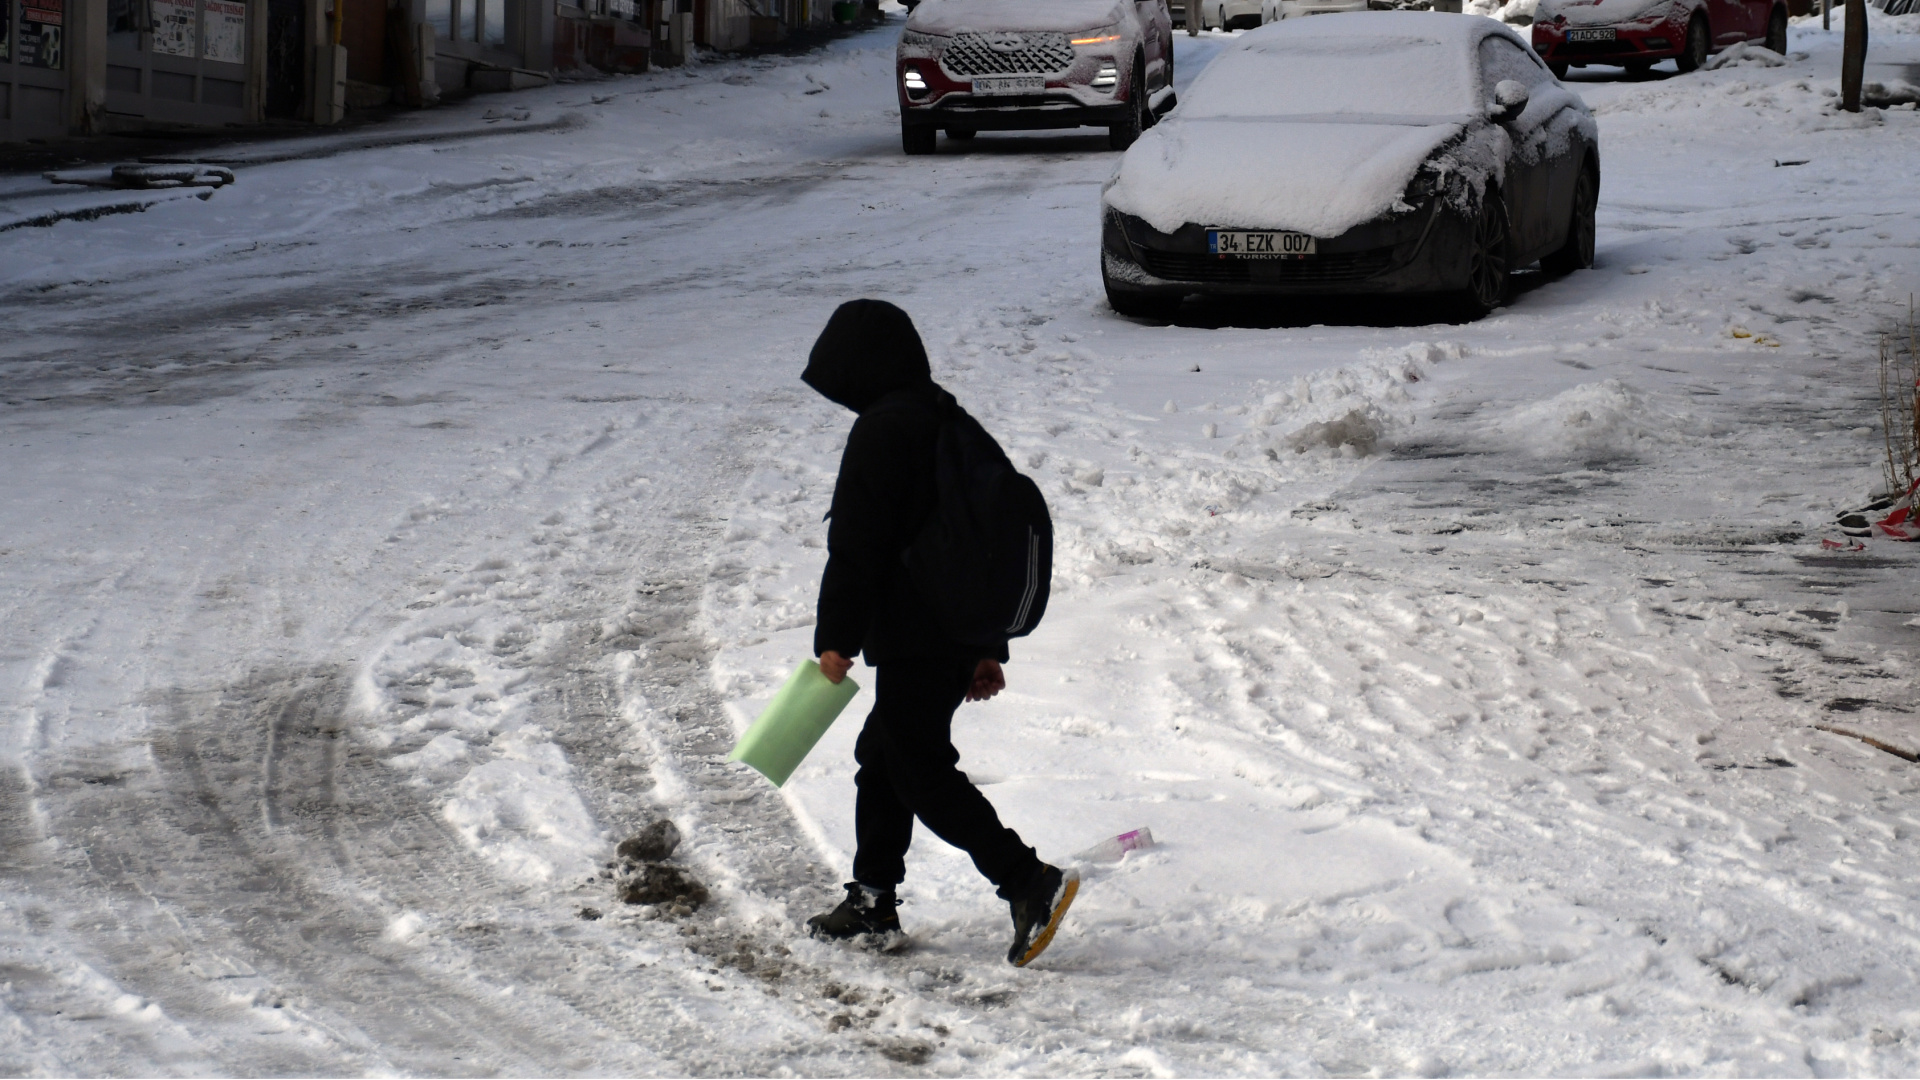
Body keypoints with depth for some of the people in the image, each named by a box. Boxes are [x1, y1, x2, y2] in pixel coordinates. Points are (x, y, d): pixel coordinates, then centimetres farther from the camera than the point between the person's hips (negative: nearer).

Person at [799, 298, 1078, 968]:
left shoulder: (881, 430, -12)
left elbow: (855, 544, -17)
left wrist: (836, 637, -12)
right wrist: (989, 648, 24)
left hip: (915, 641, -10)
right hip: (965, 634, 10)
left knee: (919, 768, -7)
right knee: (881, 753, 19)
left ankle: (1029, 882, -15)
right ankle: (873, 901, 25)